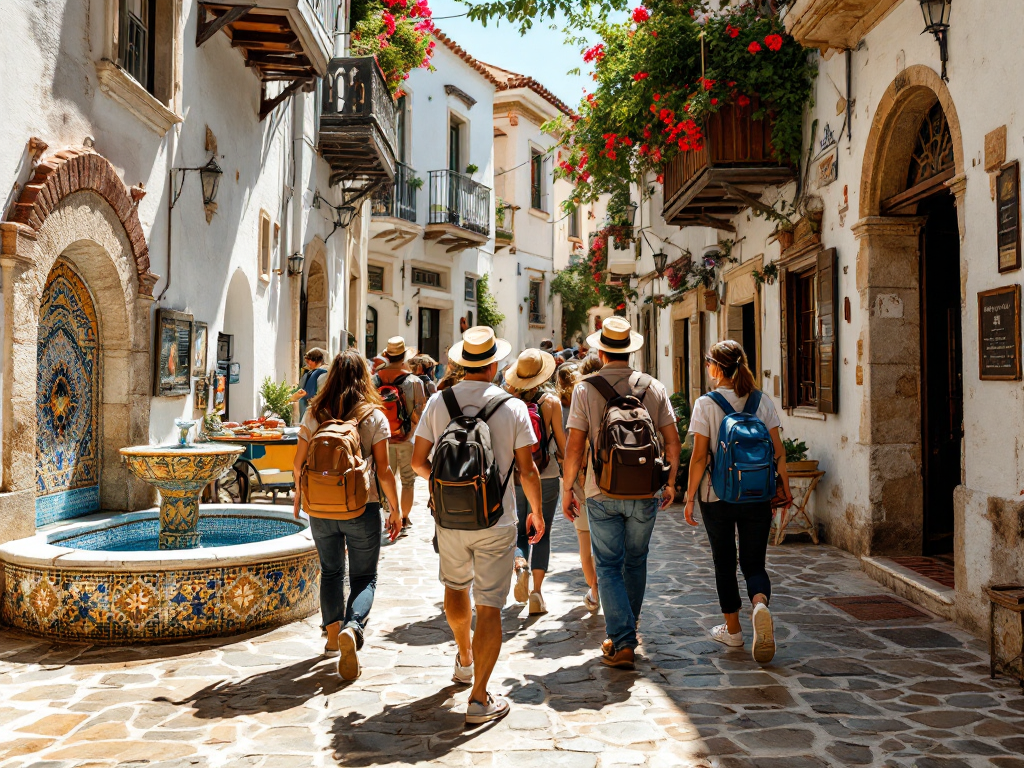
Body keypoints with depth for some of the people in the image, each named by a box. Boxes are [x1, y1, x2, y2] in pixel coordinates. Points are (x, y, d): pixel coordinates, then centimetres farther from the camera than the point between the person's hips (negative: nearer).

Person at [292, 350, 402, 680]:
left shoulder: (314, 414, 0)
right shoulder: (374, 416, -5)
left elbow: (299, 462, 4)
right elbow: (384, 470, -5)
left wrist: (299, 495, 22)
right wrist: (395, 510, 5)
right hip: (362, 507, -2)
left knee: (331, 572, 21)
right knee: (364, 577, 7)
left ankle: (333, 635, 21)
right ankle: (352, 629, -17)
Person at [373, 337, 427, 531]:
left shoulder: (375, 379, -5)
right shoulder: (415, 382, -12)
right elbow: (419, 414, -12)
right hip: (407, 440, -2)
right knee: (408, 482, 11)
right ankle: (405, 519, 17)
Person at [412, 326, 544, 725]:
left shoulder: (438, 402, -2)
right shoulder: (513, 407, -8)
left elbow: (418, 462, 1)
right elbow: (527, 470, -6)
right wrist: (537, 512, 10)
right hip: (496, 522, -3)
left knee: (456, 587, 26)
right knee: (490, 606, 2)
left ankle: (465, 660, 47)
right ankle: (479, 698, 3)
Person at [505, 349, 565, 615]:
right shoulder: (551, 401, -8)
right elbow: (562, 445, -3)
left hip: (513, 479, 1)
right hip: (546, 478, -1)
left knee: (520, 532, 17)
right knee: (542, 534, 9)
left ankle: (520, 565, -11)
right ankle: (536, 593, 4)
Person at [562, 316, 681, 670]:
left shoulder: (585, 389, -5)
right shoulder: (654, 388, 2)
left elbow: (574, 446, -7)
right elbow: (672, 441, 3)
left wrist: (567, 488, 3)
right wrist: (670, 482, 15)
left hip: (602, 493, -2)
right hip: (644, 494, 2)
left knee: (609, 567, 5)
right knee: (636, 562, 18)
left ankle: (622, 643, -2)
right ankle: (627, 630, 34)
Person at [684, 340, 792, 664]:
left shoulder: (706, 404, -8)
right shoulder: (762, 401, 1)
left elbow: (699, 457, -10)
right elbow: (778, 451, 1)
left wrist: (690, 497, -3)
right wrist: (785, 489, 12)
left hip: (717, 495, -2)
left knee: (724, 563, 13)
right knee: (754, 563, 8)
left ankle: (732, 629, 23)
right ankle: (760, 604, -22)